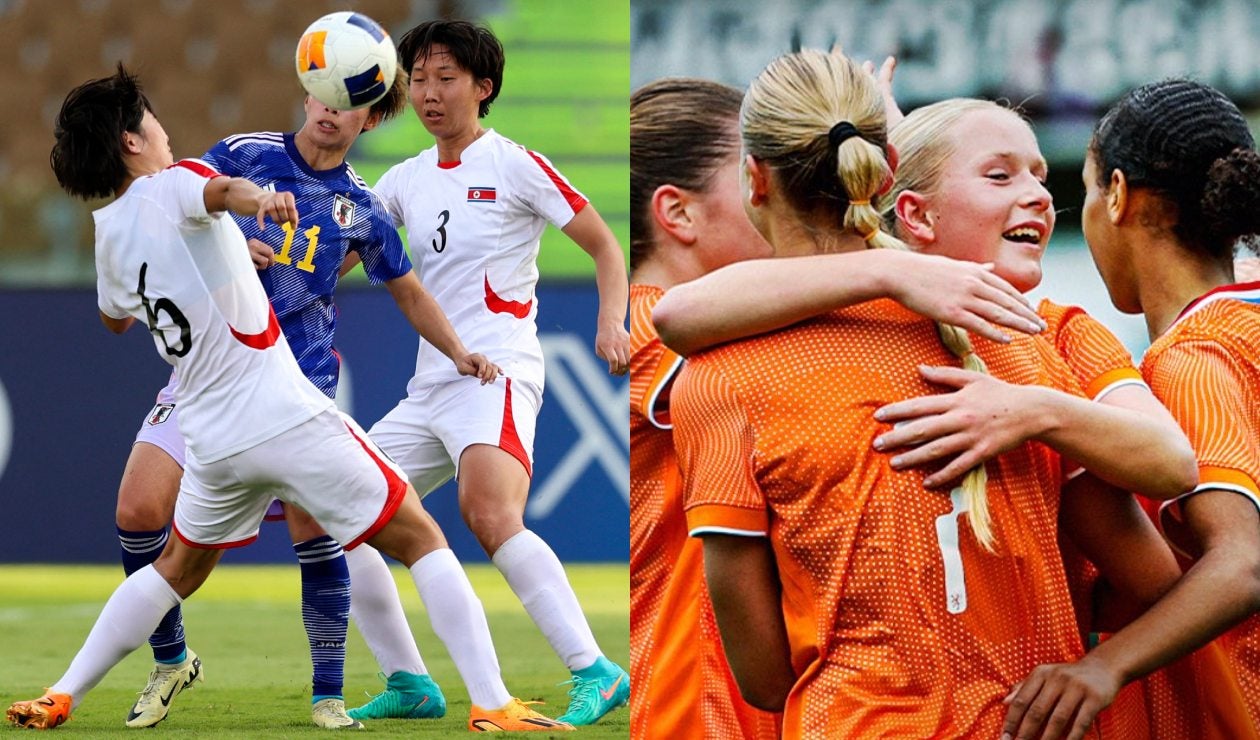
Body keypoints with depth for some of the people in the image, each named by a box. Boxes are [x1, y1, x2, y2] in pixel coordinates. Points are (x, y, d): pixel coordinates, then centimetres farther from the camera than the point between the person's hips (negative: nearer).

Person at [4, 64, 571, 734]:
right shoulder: (173, 185, -6)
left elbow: (114, 319, 32)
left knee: (175, 571, 28)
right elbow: (221, 191, -33)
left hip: (211, 442, 6)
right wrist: (260, 199, -56)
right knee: (423, 543, 0)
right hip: (287, 420, -6)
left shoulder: (109, 231, 11)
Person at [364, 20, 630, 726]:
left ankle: (595, 672, -31)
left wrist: (612, 322, -17)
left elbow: (606, 245, -1)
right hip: (429, 388, 8)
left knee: (490, 515, -32)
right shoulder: (406, 179, 15)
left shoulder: (515, 166, -3)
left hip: (498, 376, -8)